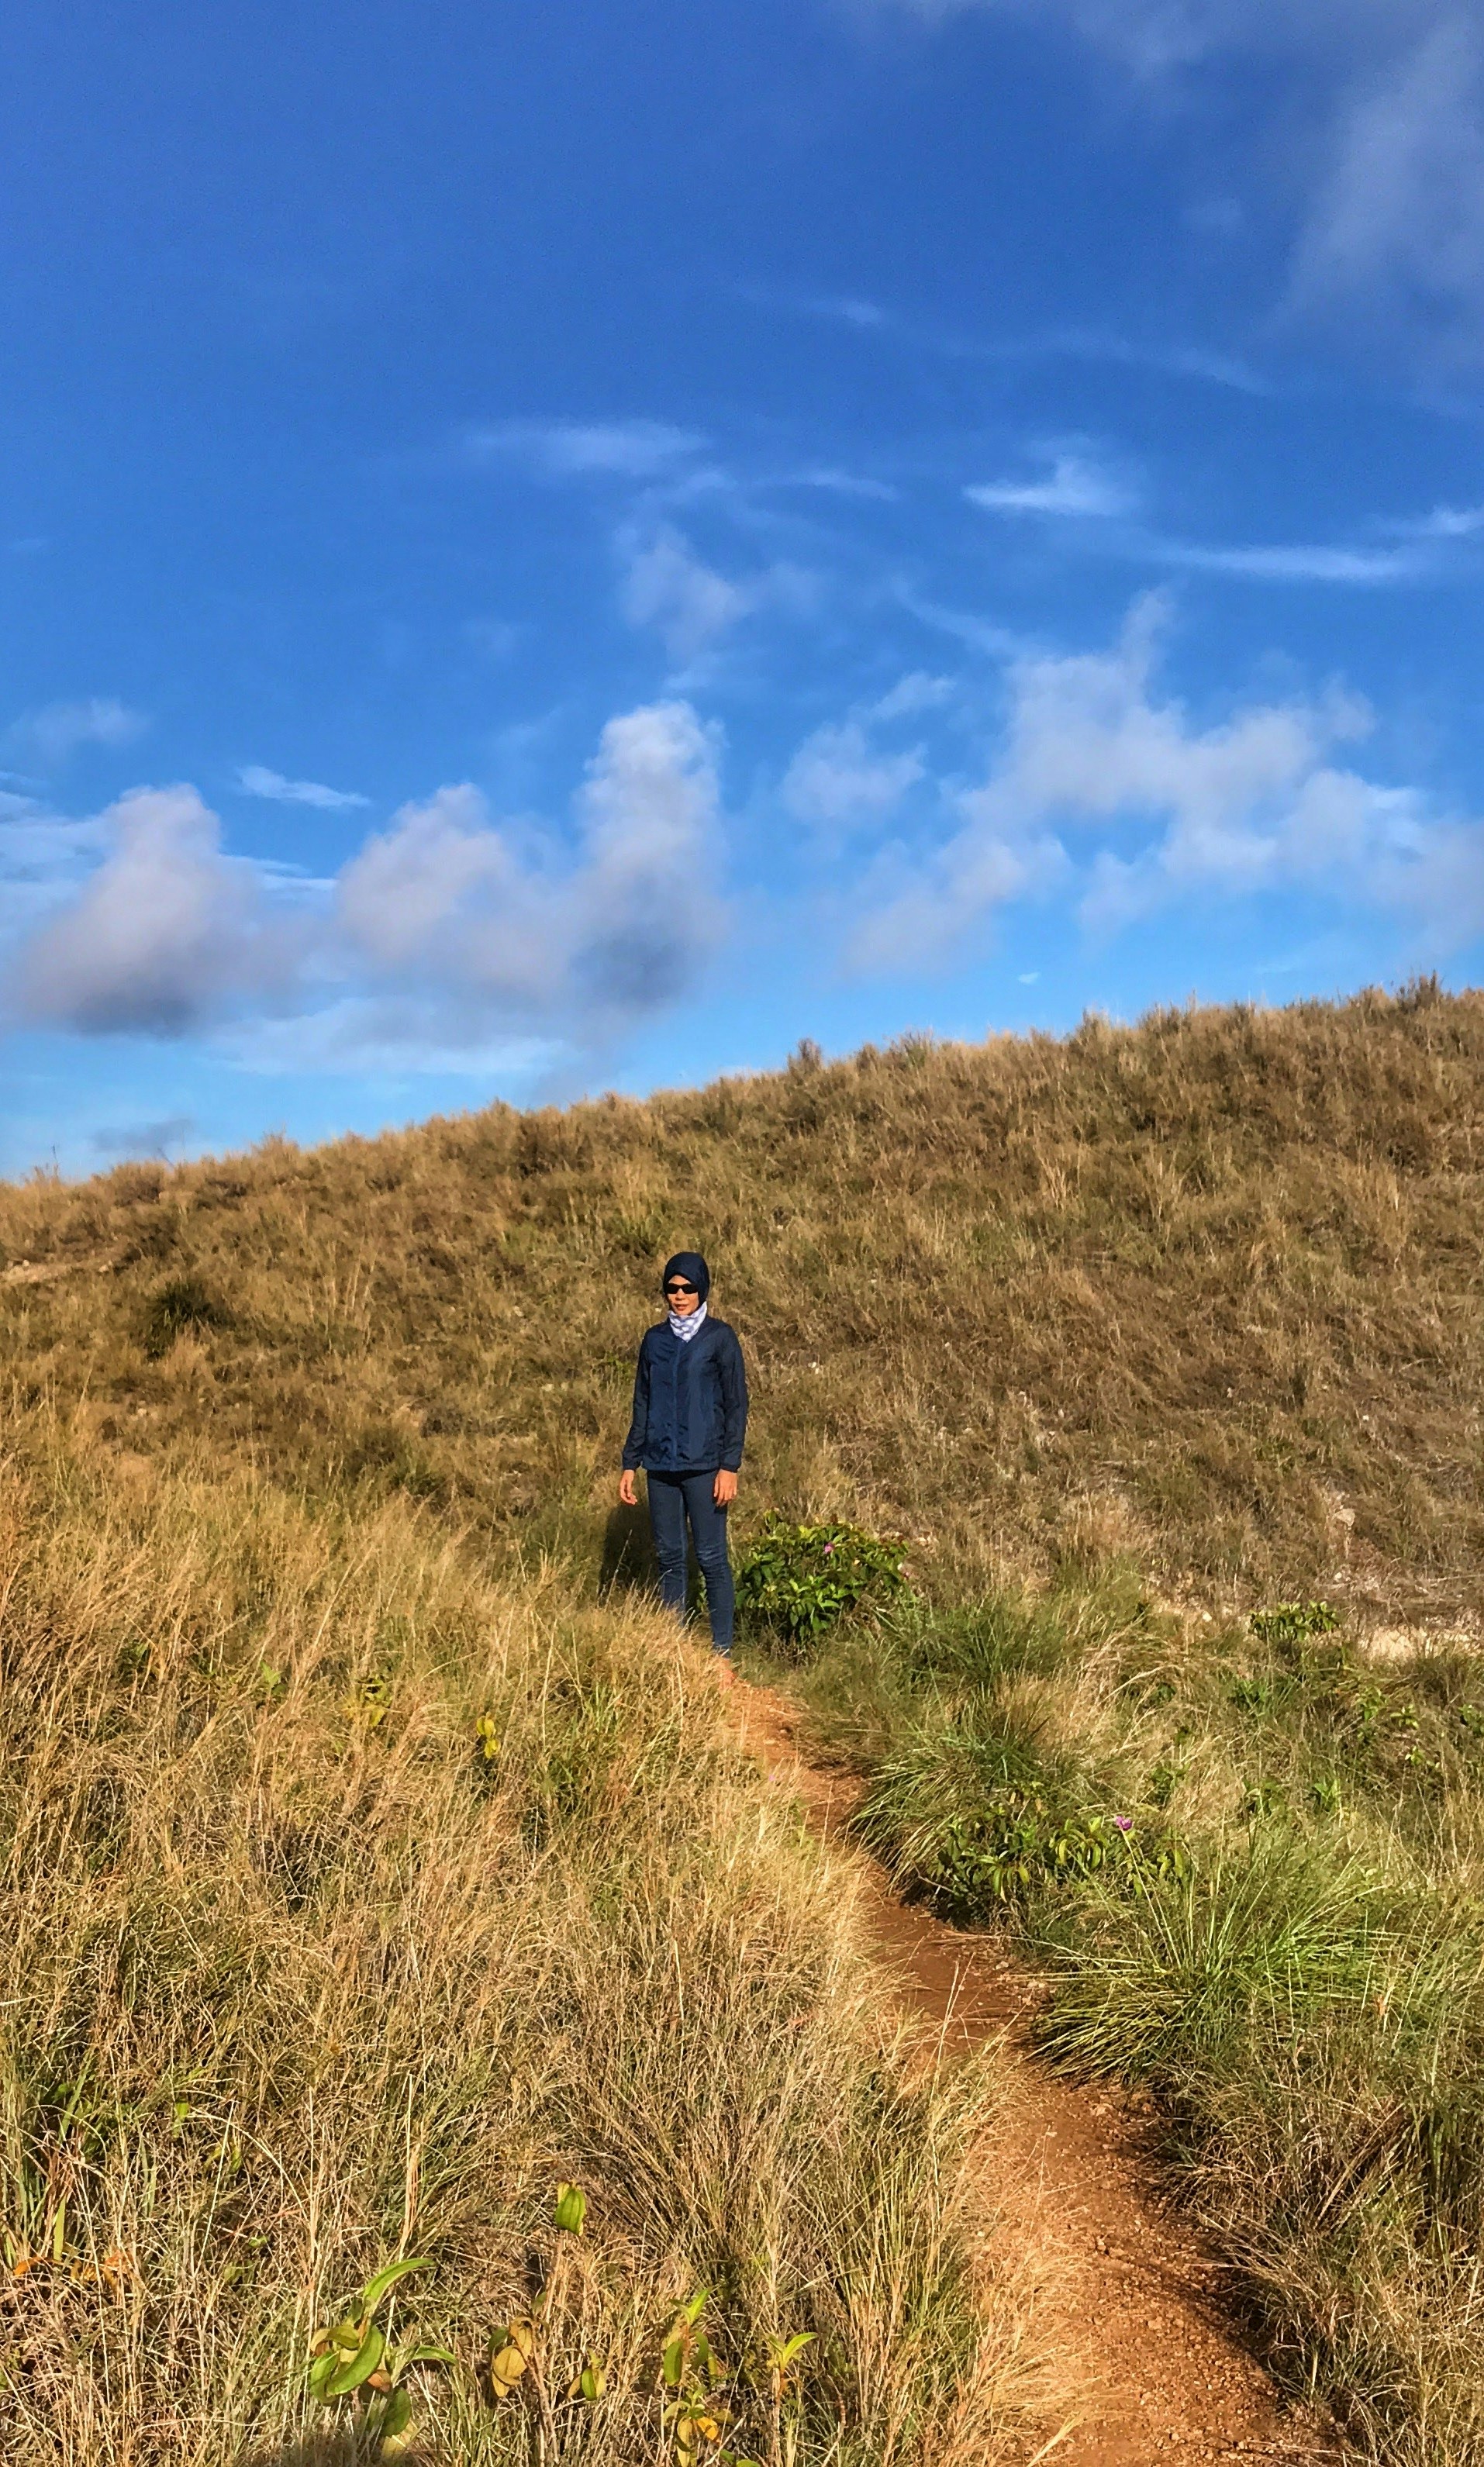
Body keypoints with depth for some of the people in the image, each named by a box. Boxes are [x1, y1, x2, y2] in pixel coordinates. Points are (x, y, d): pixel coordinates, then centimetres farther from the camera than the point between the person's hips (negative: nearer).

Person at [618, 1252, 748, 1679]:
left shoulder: (720, 1337, -1)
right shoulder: (655, 1339, 11)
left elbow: (736, 1405, -3)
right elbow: (642, 1406, 15)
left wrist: (730, 1466, -10)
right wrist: (629, 1464, 11)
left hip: (703, 1466, -4)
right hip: (661, 1465, 4)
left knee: (712, 1558, -3)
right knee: (669, 1558, 8)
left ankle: (721, 1654, 4)